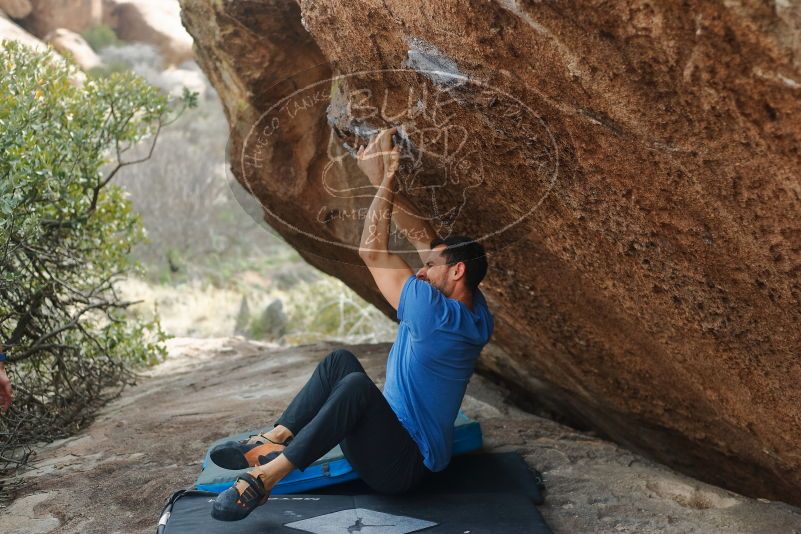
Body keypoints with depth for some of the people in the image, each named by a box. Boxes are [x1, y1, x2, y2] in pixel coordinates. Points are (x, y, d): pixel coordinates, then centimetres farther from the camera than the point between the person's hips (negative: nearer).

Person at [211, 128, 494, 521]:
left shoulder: (440, 315, -22)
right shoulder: (467, 305, 5)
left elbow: (373, 253, -18)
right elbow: (421, 236, 9)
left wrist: (385, 179, -10)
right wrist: (384, 179, 5)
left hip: (402, 468, -10)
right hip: (391, 442, 10)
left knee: (358, 385, -33)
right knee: (341, 361, 3)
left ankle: (266, 476, -31)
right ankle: (274, 441, -9)